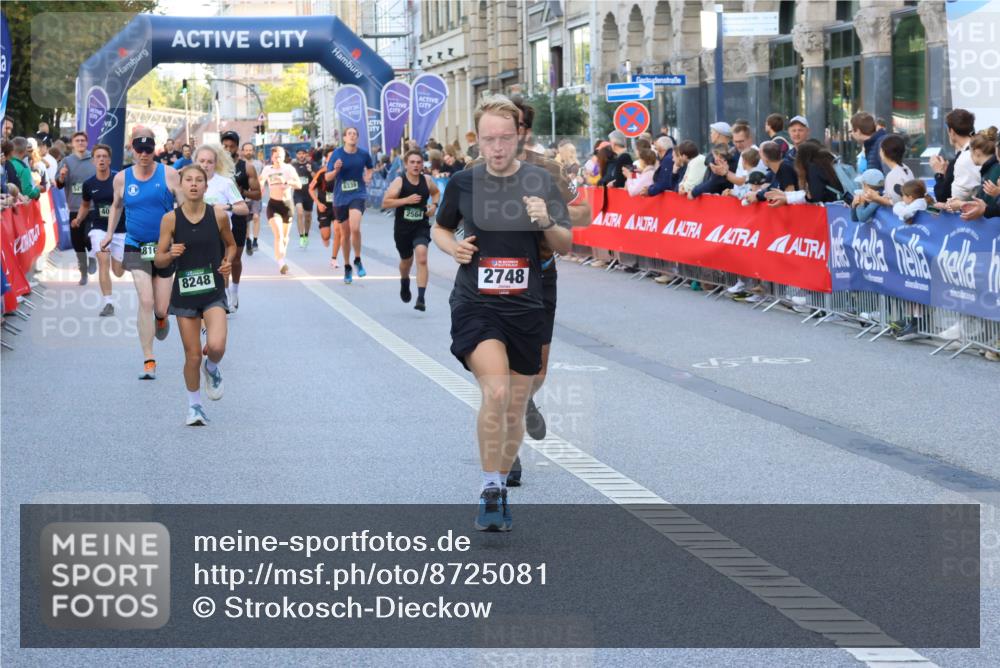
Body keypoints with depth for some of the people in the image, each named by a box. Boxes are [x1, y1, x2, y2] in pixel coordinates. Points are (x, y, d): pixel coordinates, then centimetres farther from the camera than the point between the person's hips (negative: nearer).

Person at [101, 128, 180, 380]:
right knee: (145, 302, -15)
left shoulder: (169, 174, -4)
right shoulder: (122, 178, 1)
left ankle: (161, 318, 45)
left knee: (161, 308, 4)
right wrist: (110, 232, 10)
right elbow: (116, 206, 20)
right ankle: (148, 361, -10)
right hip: (136, 247, 0)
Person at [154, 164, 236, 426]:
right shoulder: (170, 219, -5)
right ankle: (194, 406, 26)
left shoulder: (218, 215, -4)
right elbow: (159, 260, 0)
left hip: (213, 291, 0)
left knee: (216, 347, -21)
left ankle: (211, 368, 16)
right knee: (193, 356, 4)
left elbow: (231, 244, 14)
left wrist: (228, 262, -6)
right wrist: (171, 255, -21)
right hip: (184, 293, 0)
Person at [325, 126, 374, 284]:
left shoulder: (363, 154, -1)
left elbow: (370, 168, 21)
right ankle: (347, 267, 28)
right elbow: (328, 178, -2)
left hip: (358, 195, -1)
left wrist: (368, 177, 2)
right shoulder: (337, 154, -5)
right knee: (345, 234, 11)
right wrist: (336, 170, -22)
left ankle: (357, 260, -4)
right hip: (341, 197, 1)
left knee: (355, 227, -25)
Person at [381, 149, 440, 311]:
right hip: (402, 228, 0)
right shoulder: (399, 181, -10)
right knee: (406, 260, 18)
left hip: (421, 227, 0)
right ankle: (404, 283, 54)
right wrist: (406, 200, -24)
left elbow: (436, 192, 23)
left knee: (421, 256, -21)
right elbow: (385, 203, -15)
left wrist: (434, 205, 2)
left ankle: (421, 297, -23)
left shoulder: (427, 180, 0)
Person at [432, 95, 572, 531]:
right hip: (474, 304, -2)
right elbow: (440, 229, 18)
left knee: (515, 409, 9)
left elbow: (565, 246, 6)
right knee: (496, 390, -23)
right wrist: (452, 247, -4)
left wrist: (547, 223, -16)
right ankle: (489, 491, -13)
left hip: (525, 307, 2)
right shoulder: (463, 183, 2)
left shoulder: (540, 182, 2)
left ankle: (501, 487, 29)